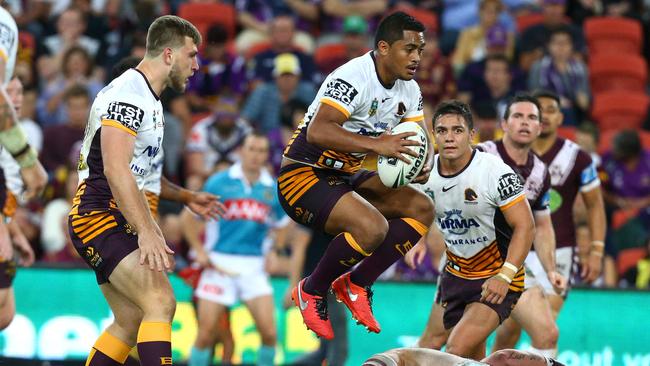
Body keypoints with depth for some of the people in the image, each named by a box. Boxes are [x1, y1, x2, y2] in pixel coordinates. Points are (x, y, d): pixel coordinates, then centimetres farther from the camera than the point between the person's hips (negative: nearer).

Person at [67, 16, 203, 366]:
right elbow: (115, 169, -24)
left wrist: (149, 227, 28)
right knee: (160, 301, -22)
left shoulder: (149, 99, 18)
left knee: (131, 321, 10)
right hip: (98, 216, -11)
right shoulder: (129, 93, -15)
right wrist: (146, 232, -29)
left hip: (117, 219, 11)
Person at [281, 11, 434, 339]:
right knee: (373, 226, -30)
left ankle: (357, 284, 4)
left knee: (421, 208, -2)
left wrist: (423, 167, -14)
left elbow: (421, 141, 11)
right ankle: (312, 291, -6)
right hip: (303, 174, -9)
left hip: (345, 176, 9)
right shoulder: (353, 78, -24)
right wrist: (377, 144, -43)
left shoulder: (408, 90, 4)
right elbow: (318, 132, -37)